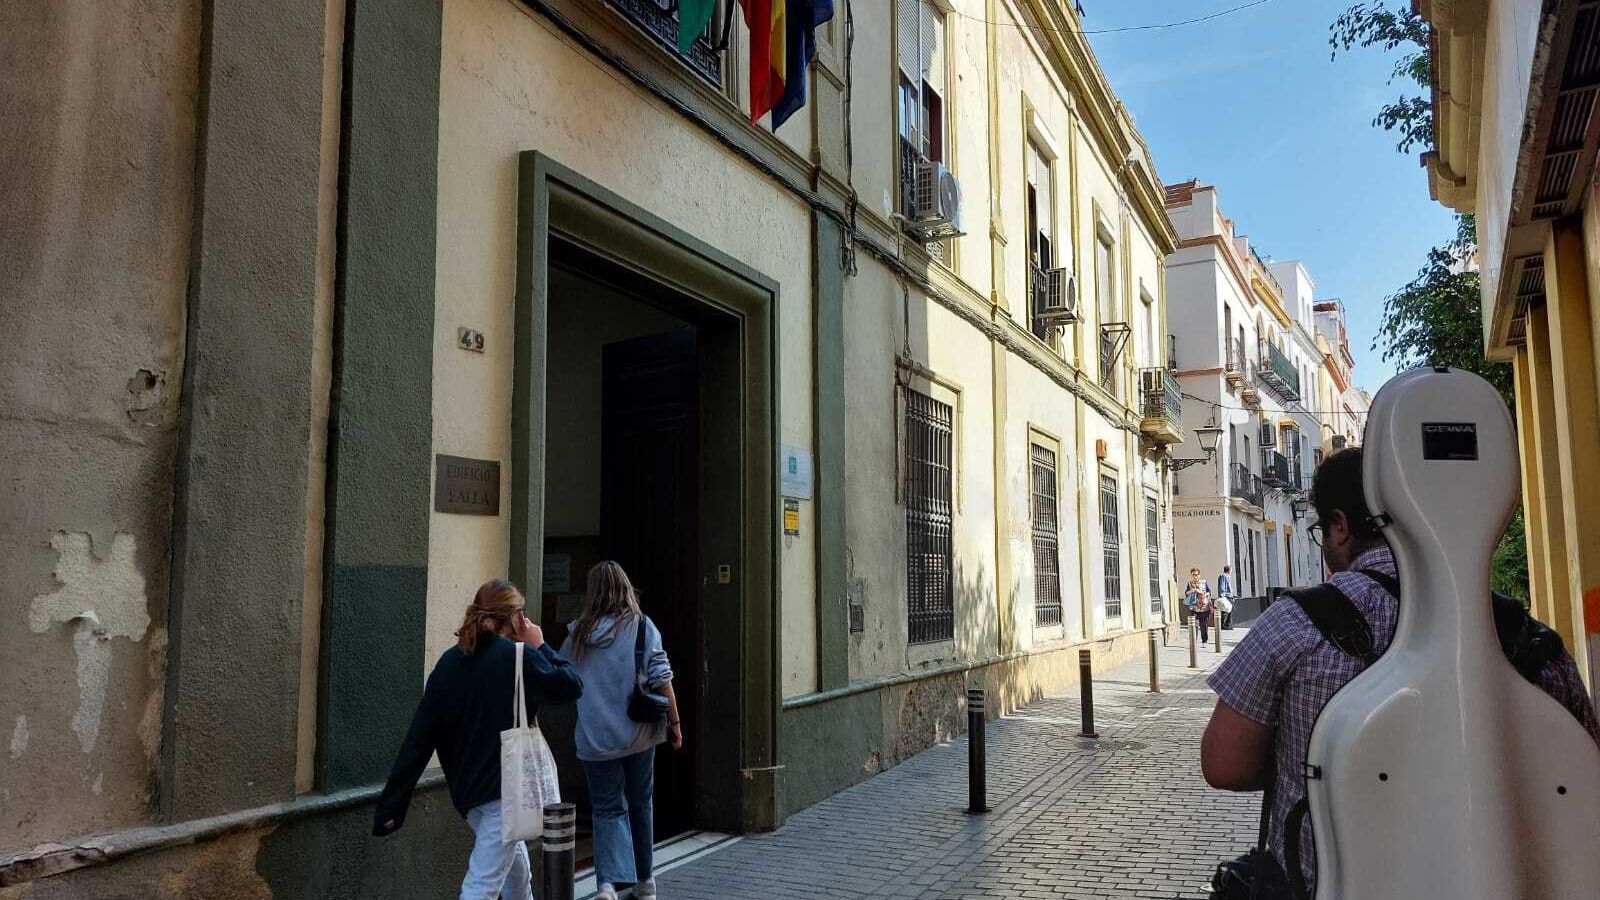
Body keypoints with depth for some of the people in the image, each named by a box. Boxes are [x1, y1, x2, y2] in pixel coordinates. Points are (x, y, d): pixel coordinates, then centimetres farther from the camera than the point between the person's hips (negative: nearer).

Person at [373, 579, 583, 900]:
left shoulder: (449, 662, 3)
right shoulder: (520, 657, -13)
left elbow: (418, 739, 0)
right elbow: (571, 686, -1)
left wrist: (392, 804, 3)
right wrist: (540, 646, 9)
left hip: (466, 790, 7)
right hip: (506, 789, -7)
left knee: (518, 873, 26)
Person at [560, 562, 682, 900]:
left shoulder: (578, 634, 0)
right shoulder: (641, 625, -5)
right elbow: (661, 678, -6)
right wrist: (674, 721, 3)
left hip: (595, 737, 0)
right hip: (638, 732, 0)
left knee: (607, 810, 7)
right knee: (640, 804, 16)